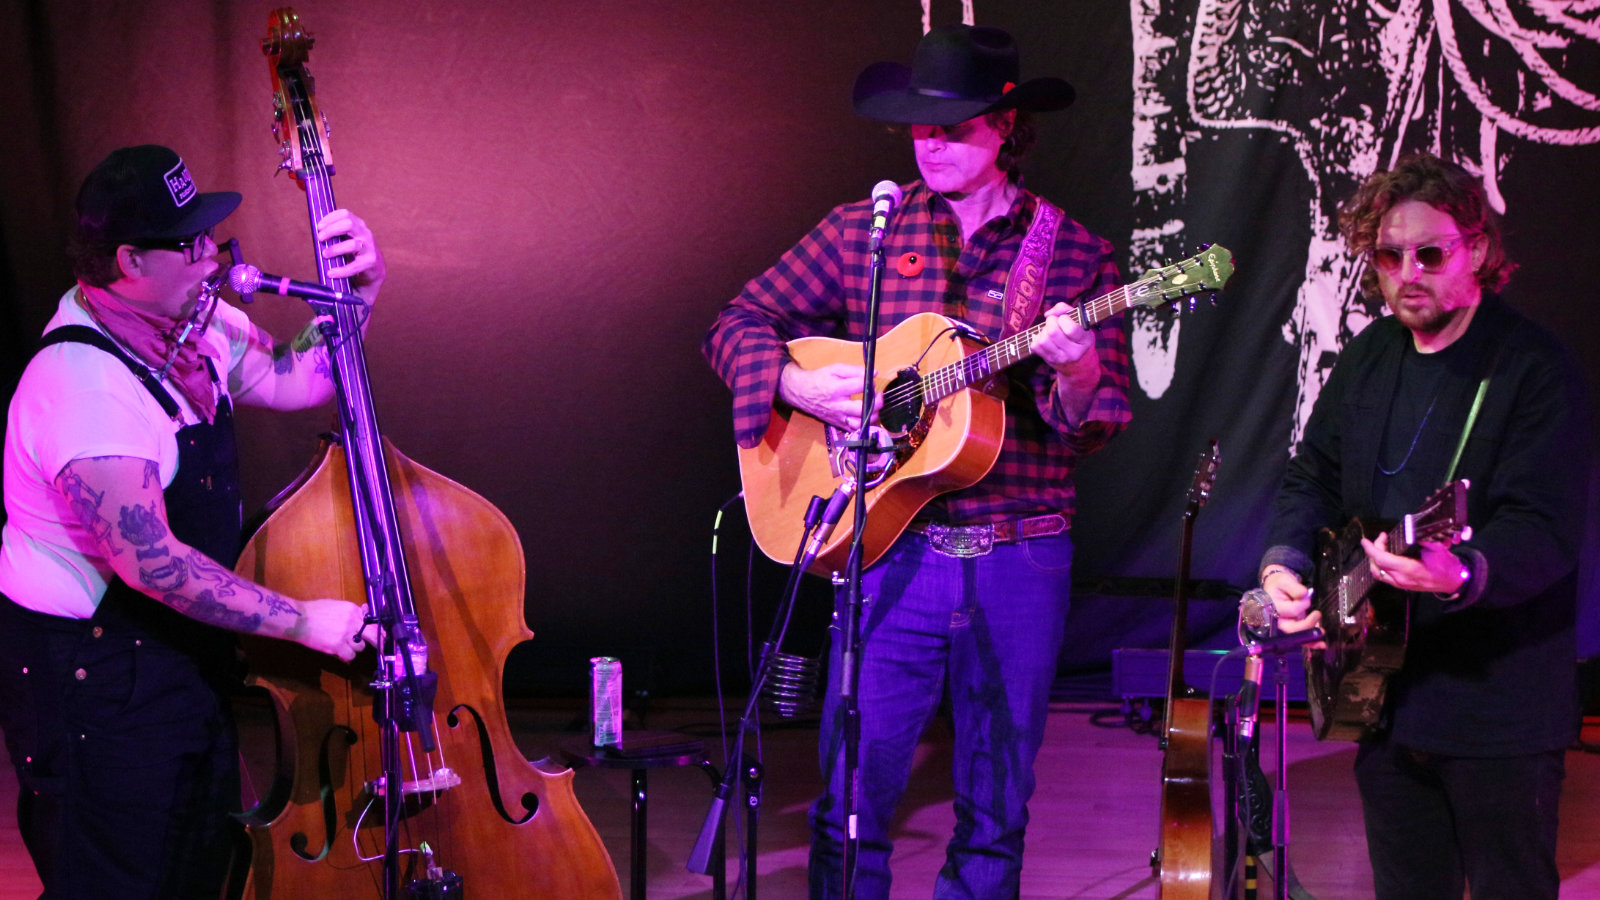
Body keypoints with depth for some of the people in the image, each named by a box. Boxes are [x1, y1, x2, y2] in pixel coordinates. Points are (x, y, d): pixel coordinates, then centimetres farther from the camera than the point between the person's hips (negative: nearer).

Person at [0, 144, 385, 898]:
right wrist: (303, 622, -28)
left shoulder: (191, 321, -2)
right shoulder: (86, 389, -31)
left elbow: (292, 381, 10)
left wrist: (356, 293, -8)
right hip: (90, 669, -9)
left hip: (179, 647, 9)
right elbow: (149, 561, -34)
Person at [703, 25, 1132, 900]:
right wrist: (798, 383, -13)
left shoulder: (1075, 254, 3)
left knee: (997, 810, 9)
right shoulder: (862, 231, 4)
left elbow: (1101, 424, 1)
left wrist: (1075, 372, -21)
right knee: (851, 798, -3)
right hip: (892, 550, 0)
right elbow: (737, 327, 7)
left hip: (1021, 562, 1)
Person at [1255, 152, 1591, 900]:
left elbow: (1544, 530, -24)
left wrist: (1462, 574, -44)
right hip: (1384, 691, 7)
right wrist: (1284, 561, -1)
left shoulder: (1534, 370, -14)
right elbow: (1314, 477, 18)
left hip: (1498, 704, -7)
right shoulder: (1367, 358, 9)